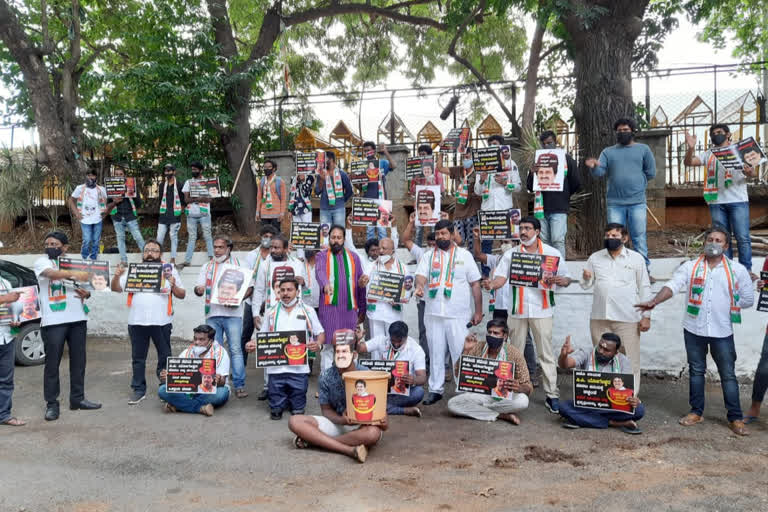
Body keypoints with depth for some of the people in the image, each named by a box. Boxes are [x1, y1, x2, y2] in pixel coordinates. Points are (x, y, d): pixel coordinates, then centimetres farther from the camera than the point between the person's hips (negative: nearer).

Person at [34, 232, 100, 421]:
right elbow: (51, 273, -23)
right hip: (53, 321, -4)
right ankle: (51, 404, 8)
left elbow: (85, 284, 20)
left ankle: (77, 398, 21)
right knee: (52, 363, 0)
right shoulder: (42, 262, 0)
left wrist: (86, 293, -4)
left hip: (78, 318, 5)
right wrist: (73, 274, -40)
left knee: (78, 360, 10)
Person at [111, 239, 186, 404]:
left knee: (165, 357, 4)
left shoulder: (169, 270, 7)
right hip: (137, 321, 2)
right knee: (138, 358, 10)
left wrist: (174, 286, -14)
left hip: (162, 321, -2)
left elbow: (182, 295, 6)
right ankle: (138, 390, 20)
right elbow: (116, 288, 8)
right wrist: (117, 276, -11)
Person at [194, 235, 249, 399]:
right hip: (212, 314, 3)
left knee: (235, 349, -8)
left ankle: (239, 385, -5)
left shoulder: (238, 264, 8)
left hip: (233, 313, -3)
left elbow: (248, 288, 4)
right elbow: (199, 288, 10)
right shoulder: (207, 267, 17)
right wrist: (199, 289, -14)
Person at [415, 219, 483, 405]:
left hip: (458, 315, -2)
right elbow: (421, 275, -5)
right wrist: (419, 286, -29)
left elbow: (475, 284, 6)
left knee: (461, 353, -2)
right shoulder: (428, 256, 11)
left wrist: (478, 311, 1)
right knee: (436, 353, 8)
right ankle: (435, 389, 18)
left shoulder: (464, 255, 6)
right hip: (433, 314, 2)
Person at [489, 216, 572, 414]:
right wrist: (491, 285, -22)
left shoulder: (552, 253, 3)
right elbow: (501, 278, 0)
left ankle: (552, 395, 6)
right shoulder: (511, 254, 8)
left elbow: (567, 279, 6)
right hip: (517, 310, 2)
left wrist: (558, 280, -17)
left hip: (541, 310, -2)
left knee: (546, 353, -1)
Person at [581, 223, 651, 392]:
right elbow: (586, 286, 12)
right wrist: (586, 278, -12)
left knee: (630, 360, -1)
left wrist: (646, 316, -2)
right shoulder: (595, 258, 10)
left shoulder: (636, 259, 4)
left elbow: (645, 289, 4)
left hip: (627, 319, -3)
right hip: (599, 318, 3)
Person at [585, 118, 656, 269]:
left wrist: (636, 183, 8)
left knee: (639, 238, -1)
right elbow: (600, 172, -3)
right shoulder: (608, 152, 13)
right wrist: (594, 167, -23)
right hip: (615, 203, 1)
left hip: (637, 202, -1)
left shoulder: (643, 149, 11)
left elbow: (651, 173, 11)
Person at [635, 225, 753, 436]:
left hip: (722, 331, -1)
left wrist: (727, 306, -3)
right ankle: (696, 412, 25)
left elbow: (748, 299, 7)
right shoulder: (690, 267, 1)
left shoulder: (737, 270, 1)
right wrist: (654, 301, -29)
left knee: (728, 375, 5)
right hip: (694, 329, 1)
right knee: (696, 371, 13)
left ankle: (735, 418, 16)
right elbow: (672, 286, -13)